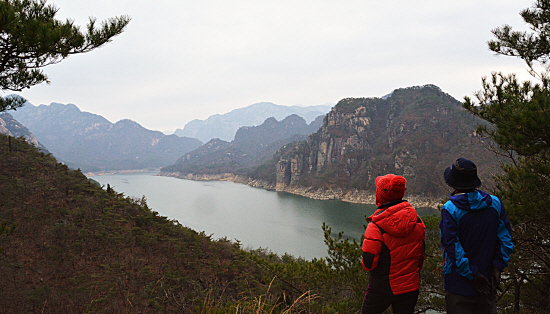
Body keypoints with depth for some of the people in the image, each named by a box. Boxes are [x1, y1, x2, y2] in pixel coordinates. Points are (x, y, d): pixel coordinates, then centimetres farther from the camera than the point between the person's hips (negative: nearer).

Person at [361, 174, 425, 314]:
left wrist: (364, 261, 2)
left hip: (382, 288, -4)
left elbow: (368, 263, -21)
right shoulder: (416, 220, -5)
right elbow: (421, 253, 6)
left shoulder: (376, 226, -21)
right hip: (411, 285, 4)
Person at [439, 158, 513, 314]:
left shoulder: (450, 209, -18)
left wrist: (472, 276, -13)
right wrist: (497, 267, -1)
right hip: (488, 281, 4)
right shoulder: (495, 203, -3)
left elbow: (452, 247, -19)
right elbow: (505, 238, 0)